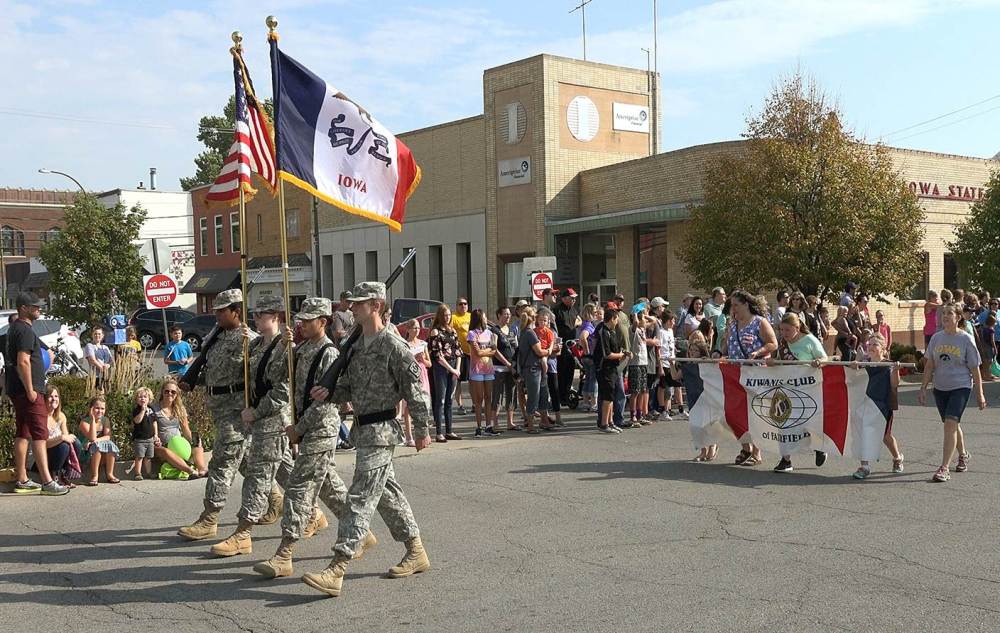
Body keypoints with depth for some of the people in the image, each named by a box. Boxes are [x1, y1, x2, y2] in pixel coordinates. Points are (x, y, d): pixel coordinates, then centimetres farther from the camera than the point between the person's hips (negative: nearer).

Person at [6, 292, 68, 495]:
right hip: (28, 390, -10)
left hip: (18, 391, 10)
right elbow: (23, 362, -22)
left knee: (22, 434, 12)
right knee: (40, 435, -10)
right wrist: (30, 391, -21)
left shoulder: (14, 327, 17)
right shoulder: (25, 330, -15)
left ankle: (21, 480, 17)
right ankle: (47, 482, -11)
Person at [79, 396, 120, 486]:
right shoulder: (85, 421, -13)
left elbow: (108, 437, -9)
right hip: (86, 452, -4)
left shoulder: (105, 420, 4)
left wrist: (97, 440, -29)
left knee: (110, 444, -24)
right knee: (97, 446, -33)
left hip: (103, 454, 4)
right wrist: (93, 419, -28)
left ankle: (109, 474, -19)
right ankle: (94, 475, -28)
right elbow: (92, 438, -28)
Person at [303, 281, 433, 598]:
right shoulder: (358, 346, 13)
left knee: (361, 498, -11)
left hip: (380, 431, -9)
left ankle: (337, 570, -12)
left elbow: (415, 388, -12)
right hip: (363, 429, 9)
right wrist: (329, 393, -2)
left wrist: (422, 429, -10)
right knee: (387, 492, 16)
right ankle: (416, 552, 29)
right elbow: (350, 388, 19)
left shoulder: (393, 345, -13)